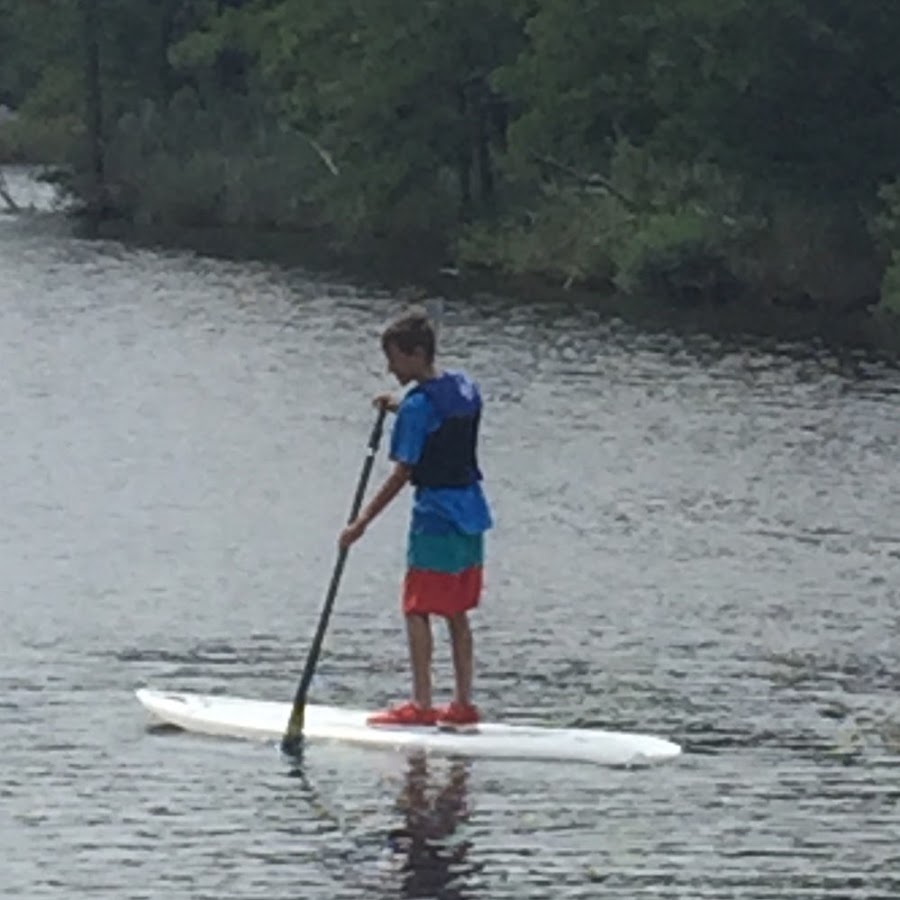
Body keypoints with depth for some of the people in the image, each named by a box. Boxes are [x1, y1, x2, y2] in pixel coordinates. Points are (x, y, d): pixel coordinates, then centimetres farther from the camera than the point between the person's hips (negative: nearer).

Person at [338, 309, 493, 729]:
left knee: (417, 611, -3)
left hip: (436, 517, -8)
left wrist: (362, 522, -11)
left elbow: (402, 473, -15)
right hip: (472, 513, 8)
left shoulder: (418, 405, -15)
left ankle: (421, 705, -7)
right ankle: (464, 704, 13)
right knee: (457, 612, 13)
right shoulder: (466, 388, 7)